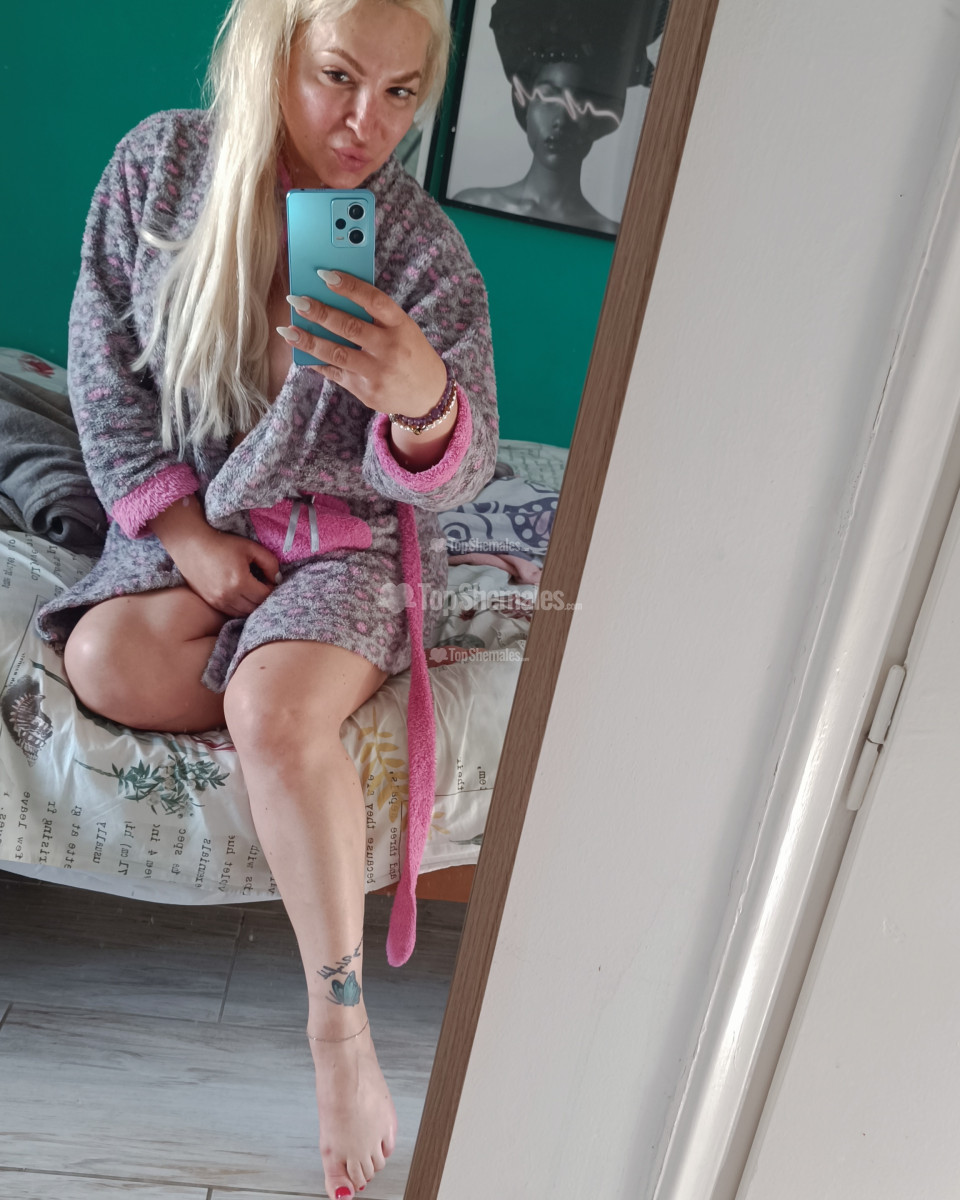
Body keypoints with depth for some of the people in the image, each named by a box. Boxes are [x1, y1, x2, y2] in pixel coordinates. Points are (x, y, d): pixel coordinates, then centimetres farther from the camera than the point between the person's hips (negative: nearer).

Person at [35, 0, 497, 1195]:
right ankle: (347, 673, -3)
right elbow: (103, 360, 0)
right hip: (189, 518, 4)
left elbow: (451, 475, -17)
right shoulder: (160, 166, -6)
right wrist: (180, 528, -8)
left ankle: (339, 1019, -17)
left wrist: (424, 403, -43)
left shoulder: (424, 253, -15)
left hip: (343, 534, -3)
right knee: (105, 666, -25)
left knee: (274, 711, -30)